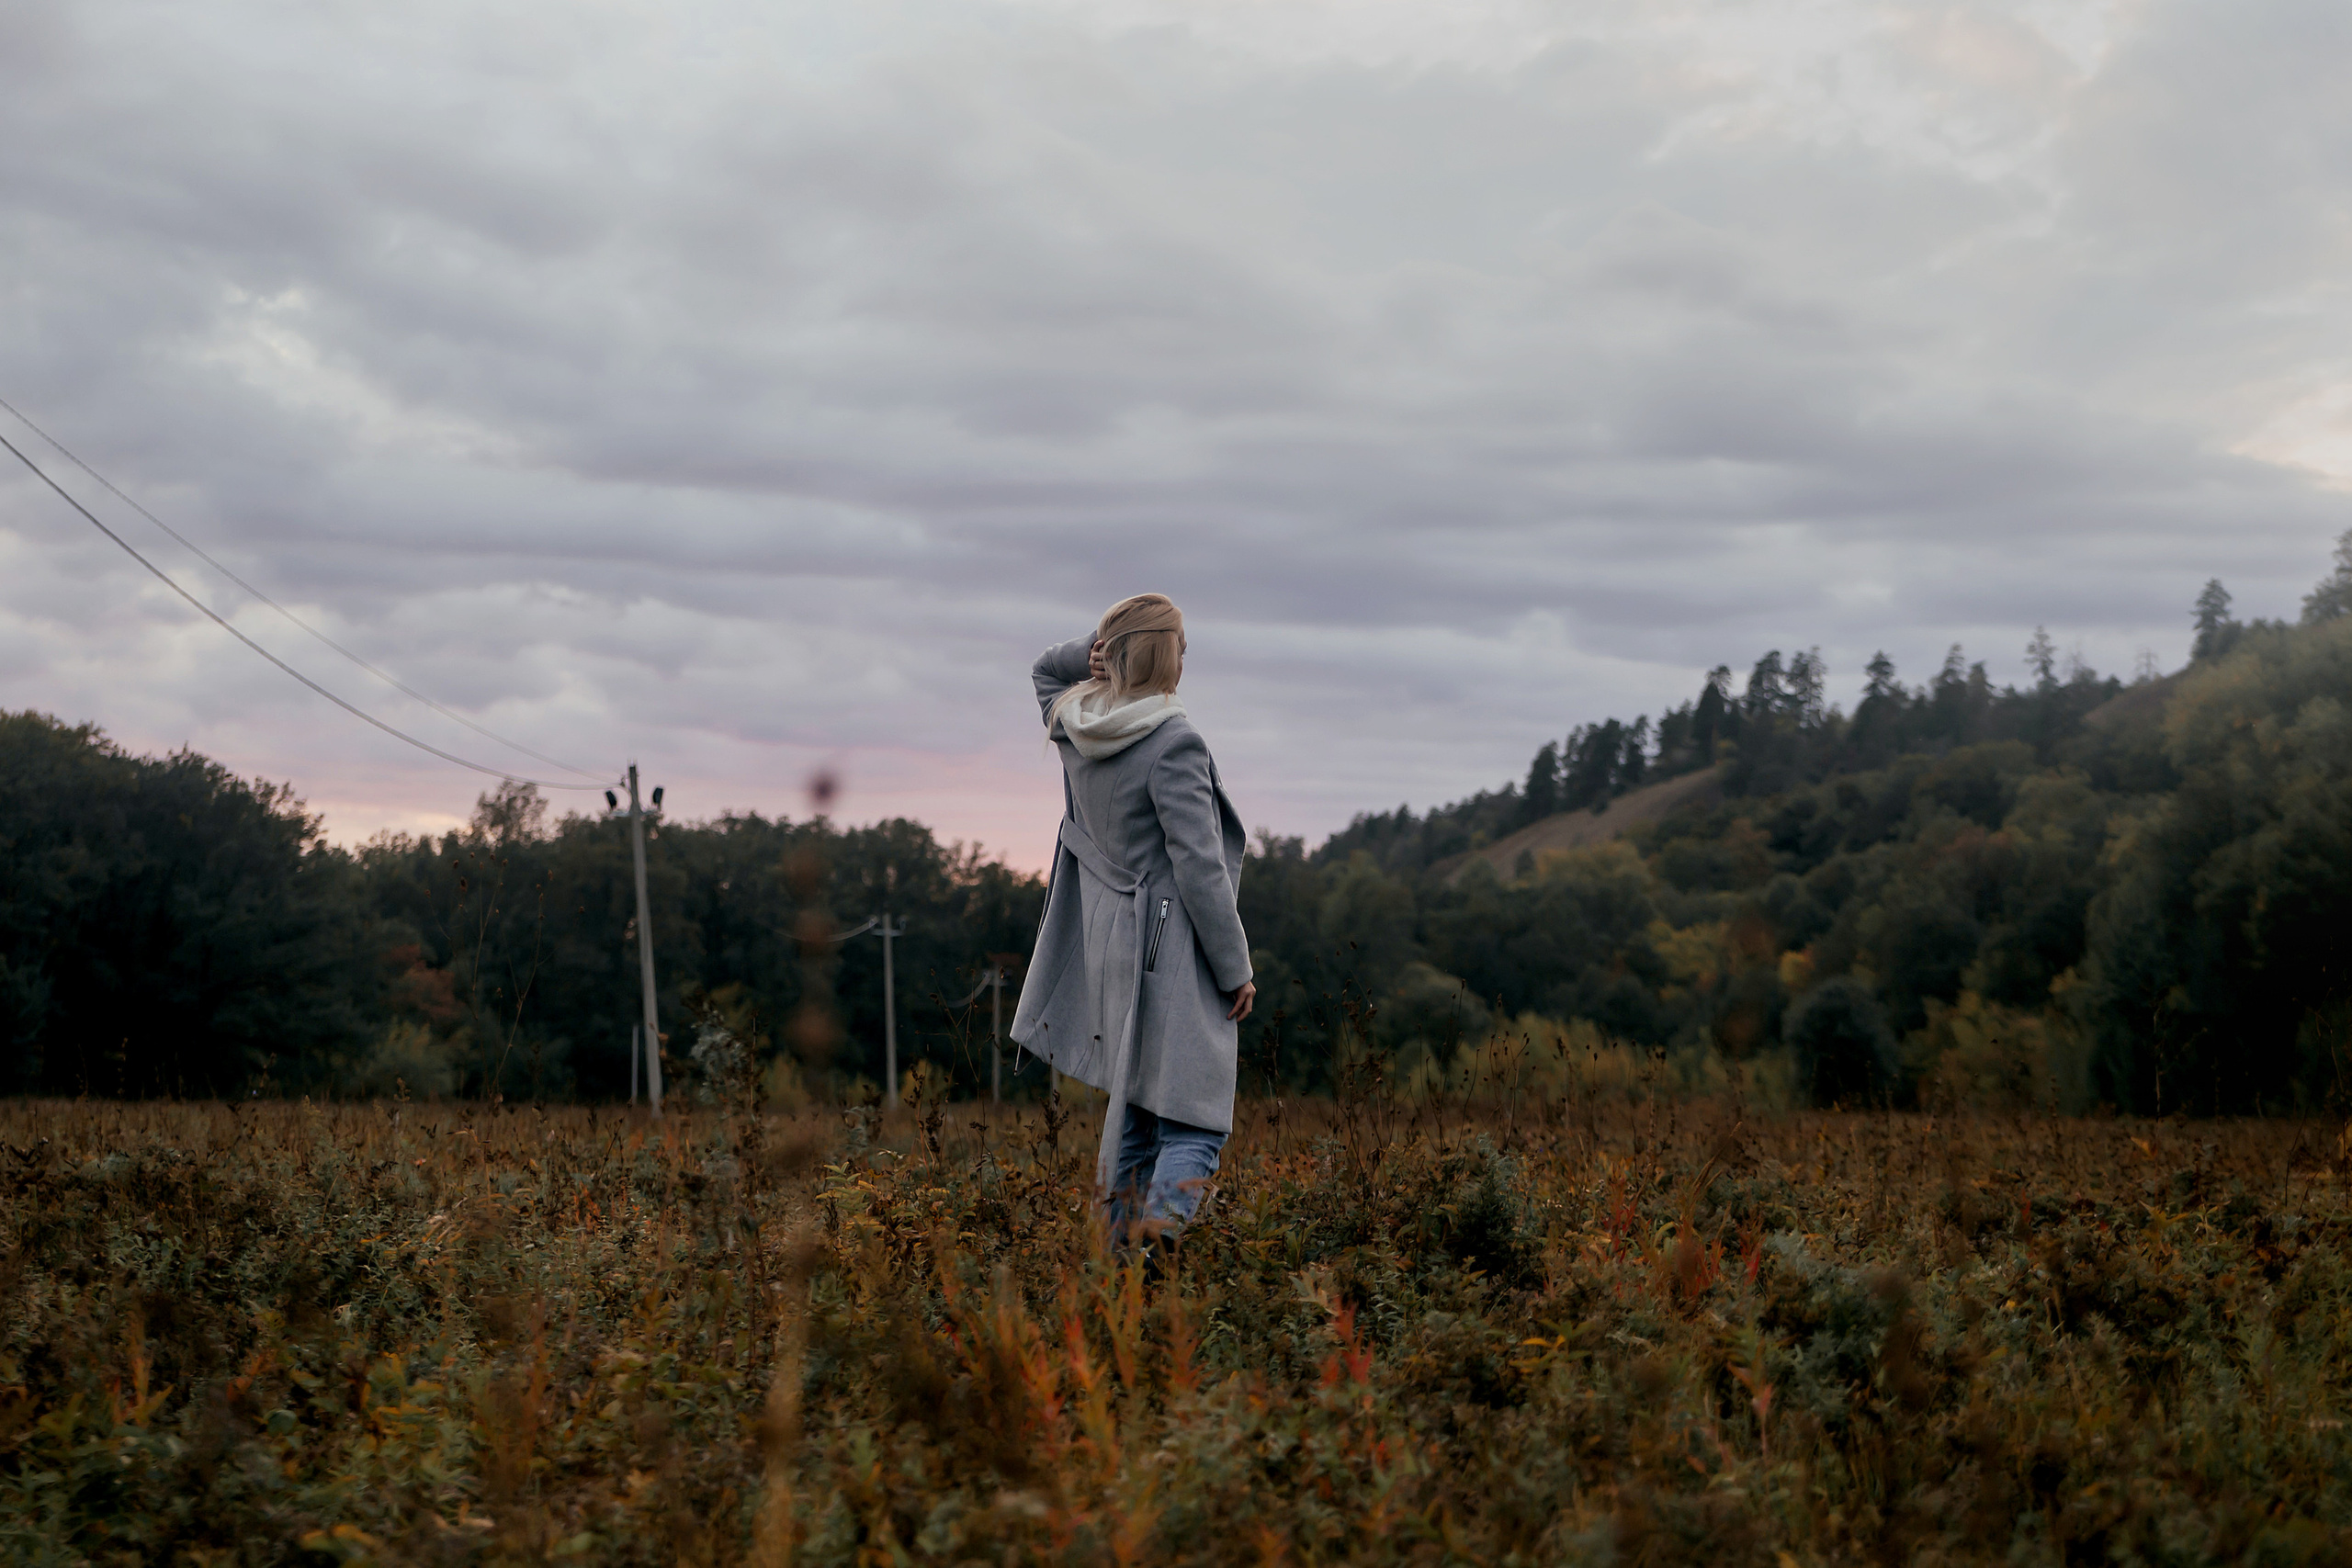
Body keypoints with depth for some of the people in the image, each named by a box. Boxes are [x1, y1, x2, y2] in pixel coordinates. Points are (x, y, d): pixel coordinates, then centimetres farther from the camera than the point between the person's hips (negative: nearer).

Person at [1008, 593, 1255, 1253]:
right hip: (1174, 955, -8)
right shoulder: (1173, 744, -18)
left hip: (1108, 946, 8)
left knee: (1131, 1111, 20)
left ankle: (1122, 1249, 25)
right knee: (1192, 1125, -6)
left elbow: (1048, 668, 28)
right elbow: (1200, 868, -18)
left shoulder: (1074, 725, 3)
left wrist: (1095, 649, 5)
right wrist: (1235, 969, -10)